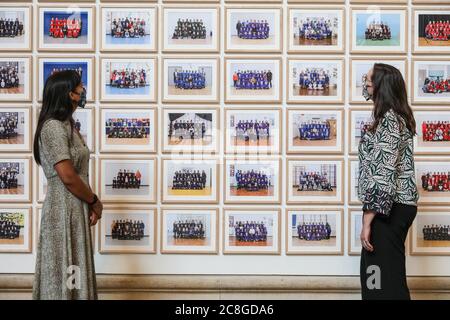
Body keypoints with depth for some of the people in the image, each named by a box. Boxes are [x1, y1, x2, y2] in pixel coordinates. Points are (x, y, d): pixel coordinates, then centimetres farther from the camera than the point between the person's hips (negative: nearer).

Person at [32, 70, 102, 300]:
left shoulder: (66, 125, 14)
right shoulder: (53, 127, -15)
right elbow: (68, 177, -20)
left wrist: (90, 204, 5)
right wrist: (95, 201, -7)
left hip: (75, 208, 9)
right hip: (64, 210, -9)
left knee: (72, 275, 14)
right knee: (65, 275, -2)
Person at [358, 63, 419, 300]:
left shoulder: (389, 119, -16)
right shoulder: (394, 115, 13)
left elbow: (385, 173, -22)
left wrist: (368, 219, -23)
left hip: (388, 208, -11)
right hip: (396, 206, 11)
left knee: (384, 280, -6)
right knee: (376, 273, 17)